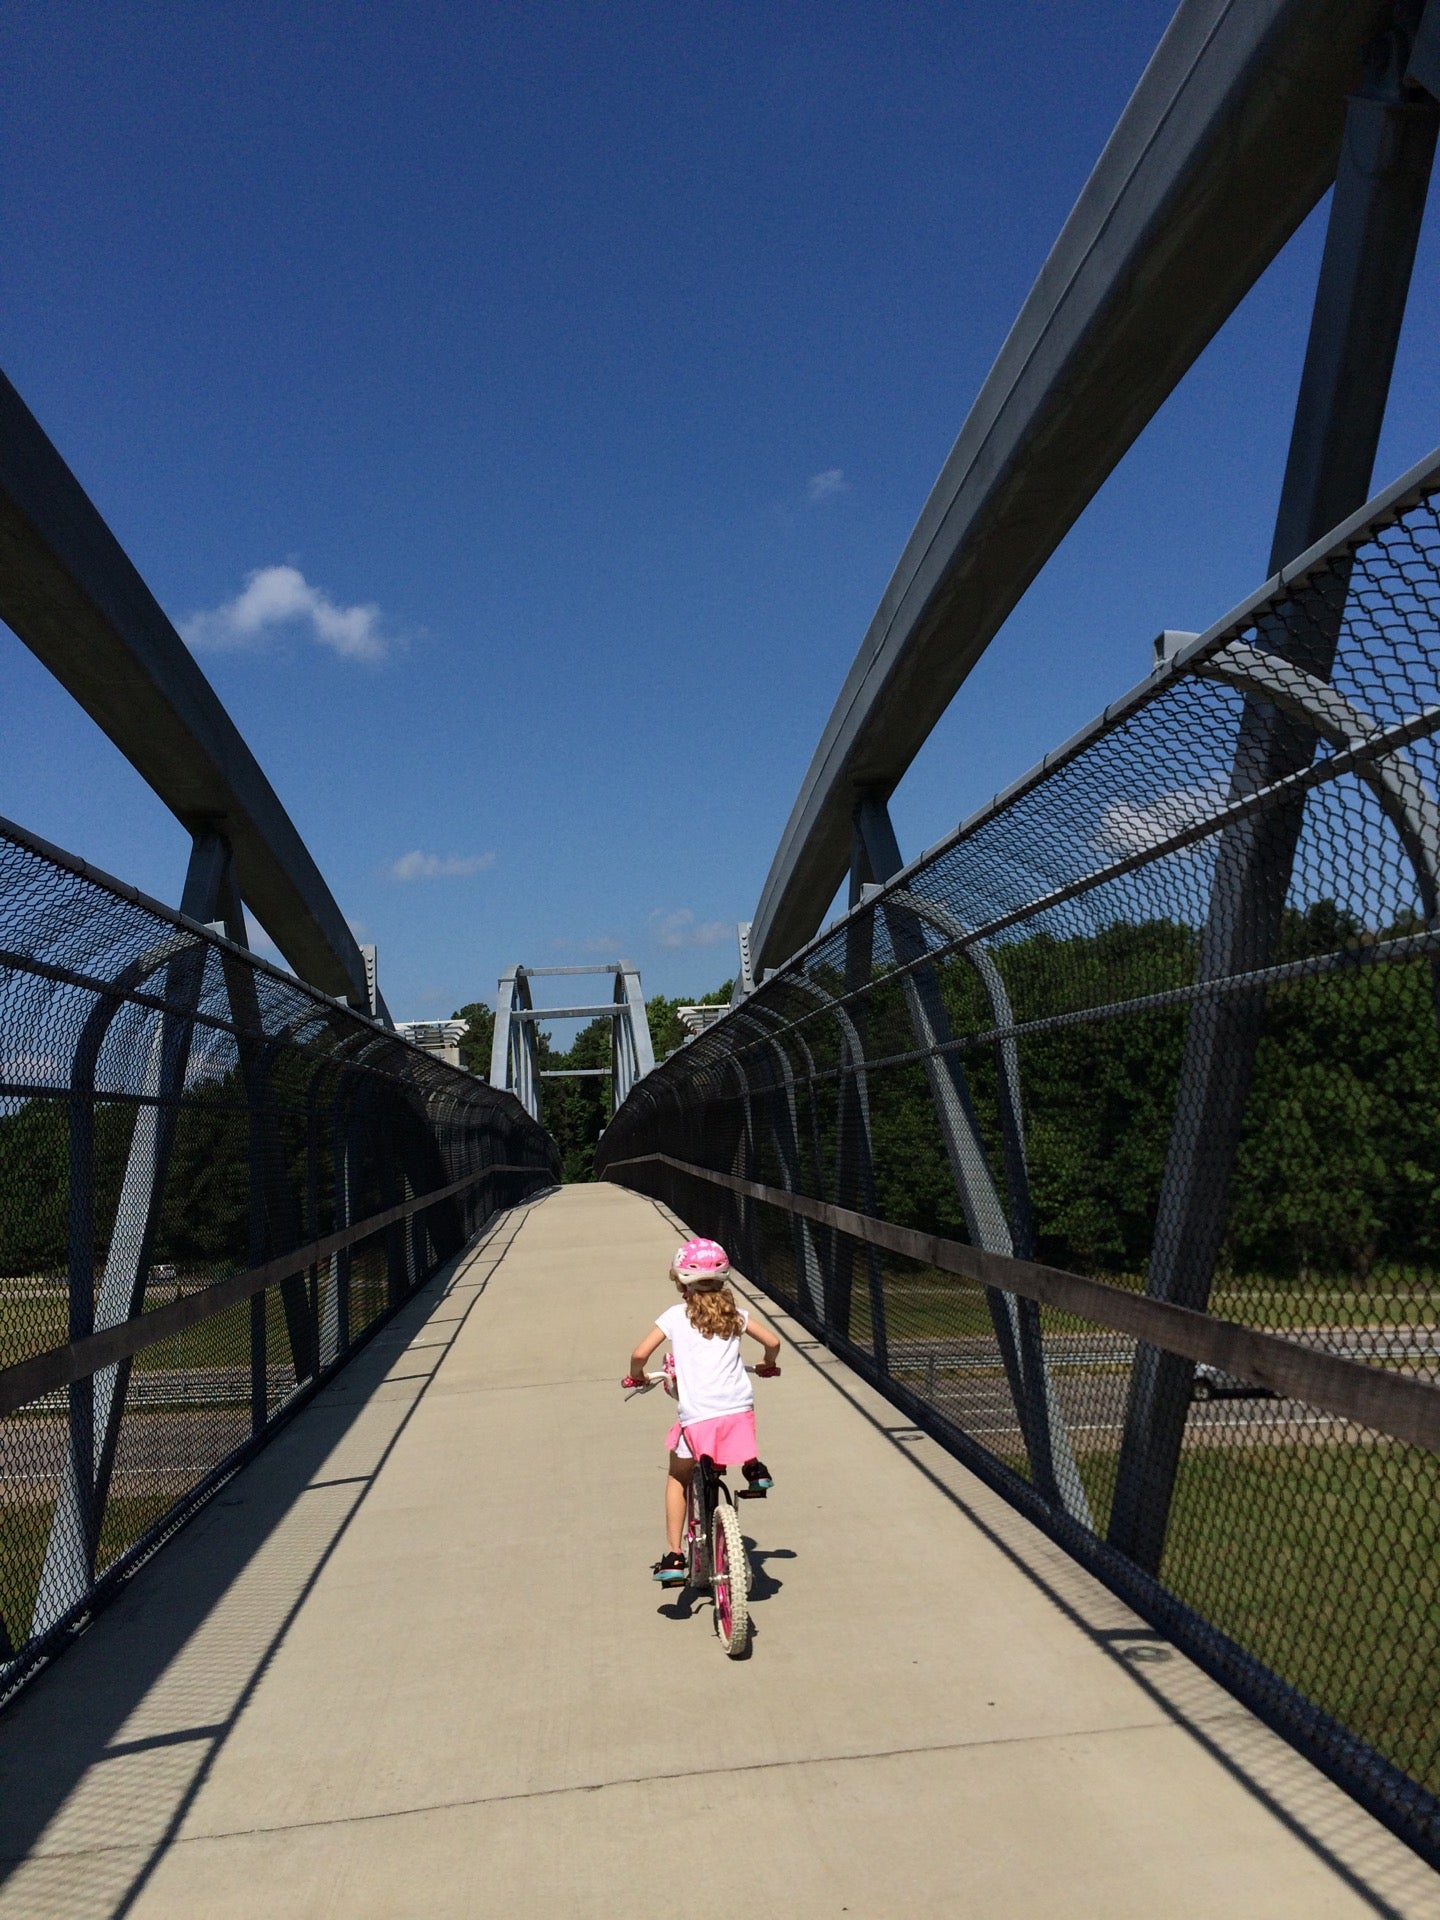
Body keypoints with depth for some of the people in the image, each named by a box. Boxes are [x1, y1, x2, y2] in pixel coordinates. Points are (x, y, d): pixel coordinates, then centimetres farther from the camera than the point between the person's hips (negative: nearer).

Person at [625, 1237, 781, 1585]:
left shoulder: (675, 1316, 3)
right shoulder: (734, 1313, 11)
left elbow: (639, 1354, -4)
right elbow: (773, 1342, 11)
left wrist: (636, 1375, 18)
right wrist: (767, 1365, 32)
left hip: (697, 1418, -2)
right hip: (739, 1410, 2)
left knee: (678, 1478, 21)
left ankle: (674, 1557, 15)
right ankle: (753, 1467, 22)